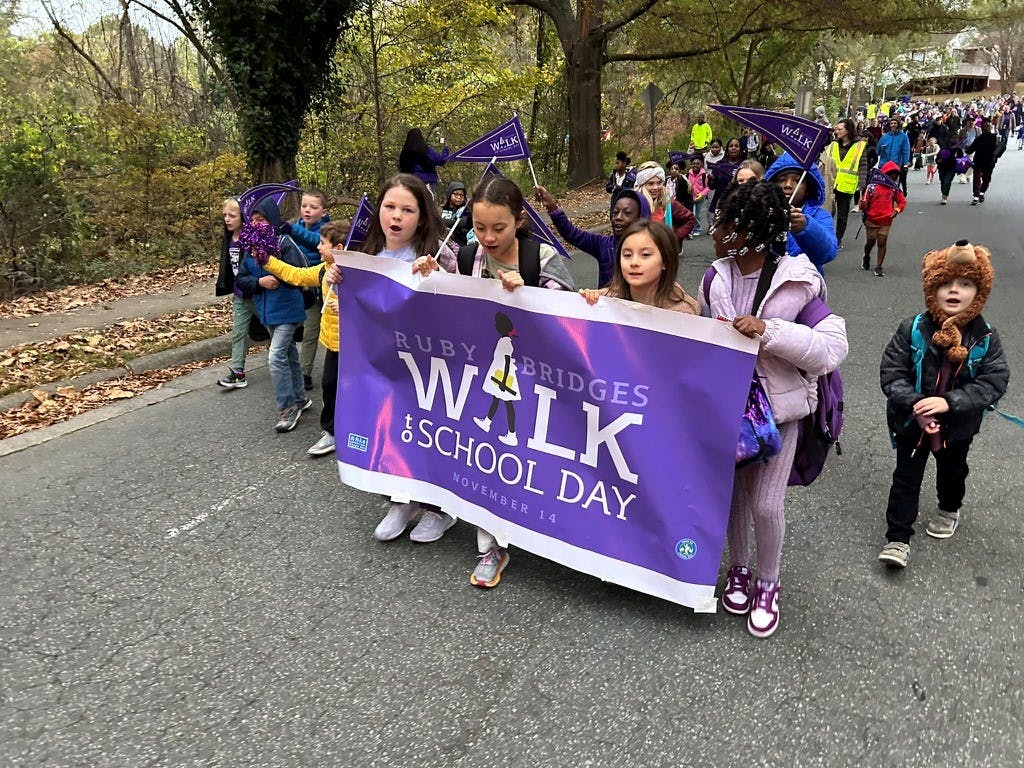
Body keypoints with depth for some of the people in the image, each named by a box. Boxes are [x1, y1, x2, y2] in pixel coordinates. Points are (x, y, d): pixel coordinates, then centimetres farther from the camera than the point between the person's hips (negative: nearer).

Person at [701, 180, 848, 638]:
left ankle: (768, 584, 25)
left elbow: (833, 350, -21)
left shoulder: (799, 281, -15)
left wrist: (768, 331, -30)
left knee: (766, 503, -1)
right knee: (734, 491, 13)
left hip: (778, 405, -3)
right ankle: (738, 569, 37)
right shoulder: (716, 278, -3)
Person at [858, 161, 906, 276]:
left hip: (886, 222, 1)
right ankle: (866, 257, 43)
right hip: (871, 220, -1)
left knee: (882, 243, -4)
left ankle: (879, 267, 1)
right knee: (870, 242, 12)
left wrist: (897, 210, -4)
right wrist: (863, 206, -29)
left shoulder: (894, 189, 0)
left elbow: (902, 201, 12)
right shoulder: (872, 187, -10)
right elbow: (864, 202, -7)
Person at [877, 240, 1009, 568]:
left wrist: (950, 402, -29)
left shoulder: (985, 338, -14)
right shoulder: (913, 329, -19)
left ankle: (950, 509, 56)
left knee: (952, 471, 27)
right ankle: (898, 538, 17)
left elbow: (995, 381, -17)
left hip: (958, 426, 2)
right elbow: (891, 372, -18)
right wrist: (915, 405, -31)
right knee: (906, 477, 7)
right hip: (912, 422, -2)